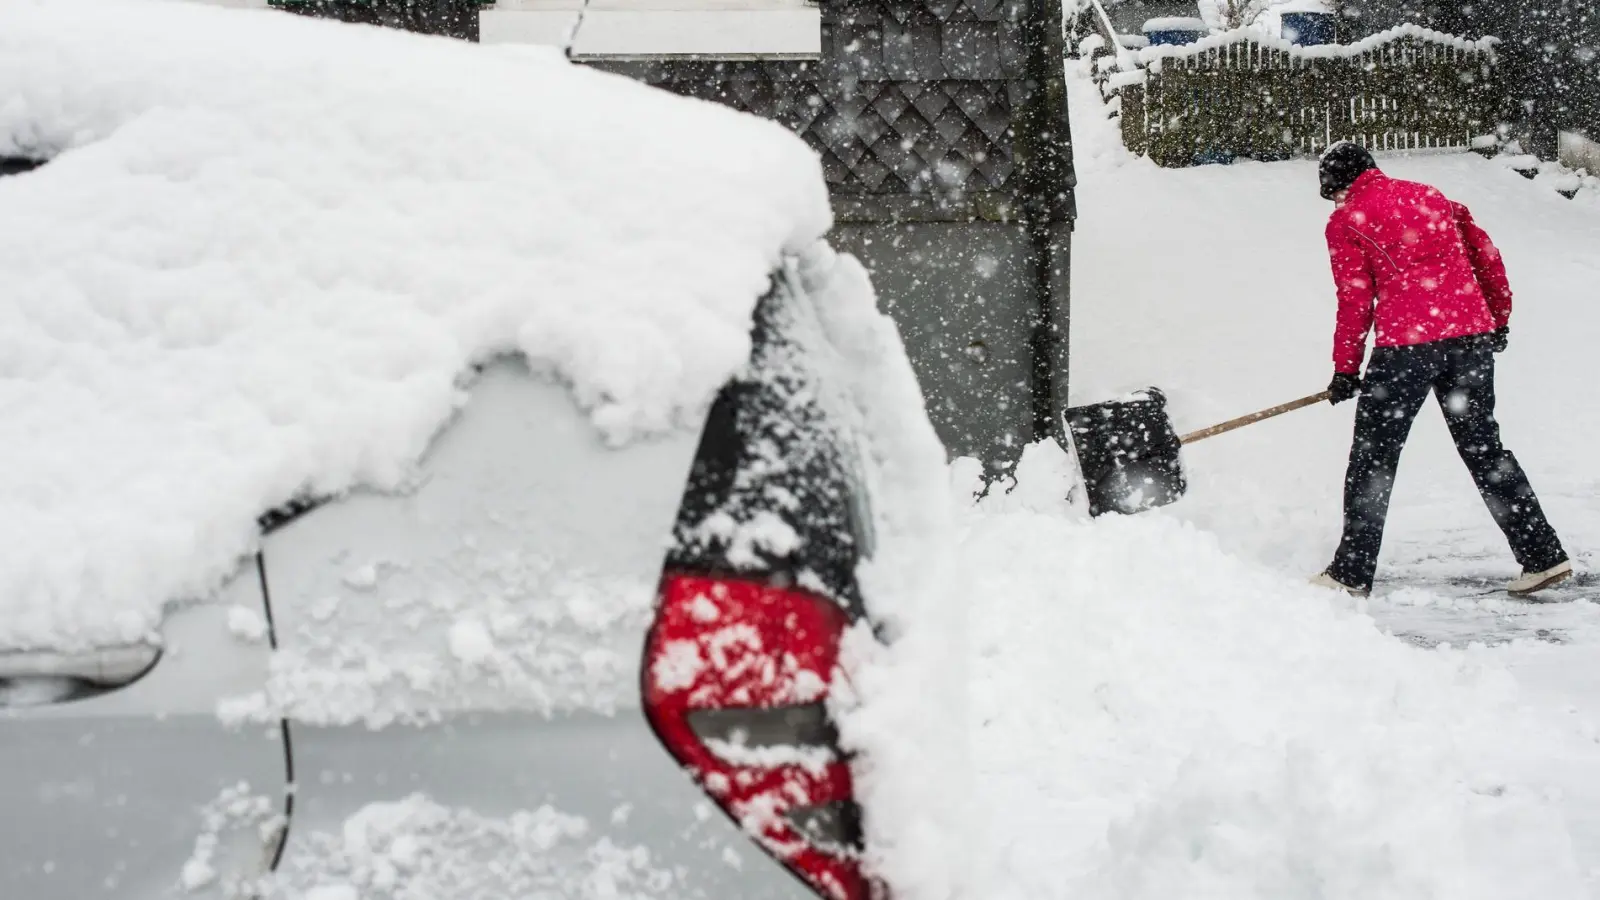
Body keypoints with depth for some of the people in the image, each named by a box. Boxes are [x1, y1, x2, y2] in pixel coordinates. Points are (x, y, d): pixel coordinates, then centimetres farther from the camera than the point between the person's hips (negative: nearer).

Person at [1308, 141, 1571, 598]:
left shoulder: (1346, 220, 2)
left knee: (1373, 457, 5)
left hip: (1405, 342, -5)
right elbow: (1486, 256, 16)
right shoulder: (1430, 196, 17)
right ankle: (1543, 555, 12)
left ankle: (1352, 573, 8)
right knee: (1484, 448, 14)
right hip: (1473, 334, 5)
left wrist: (1345, 370, 5)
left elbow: (1355, 300, -2)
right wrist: (1498, 318, 26)